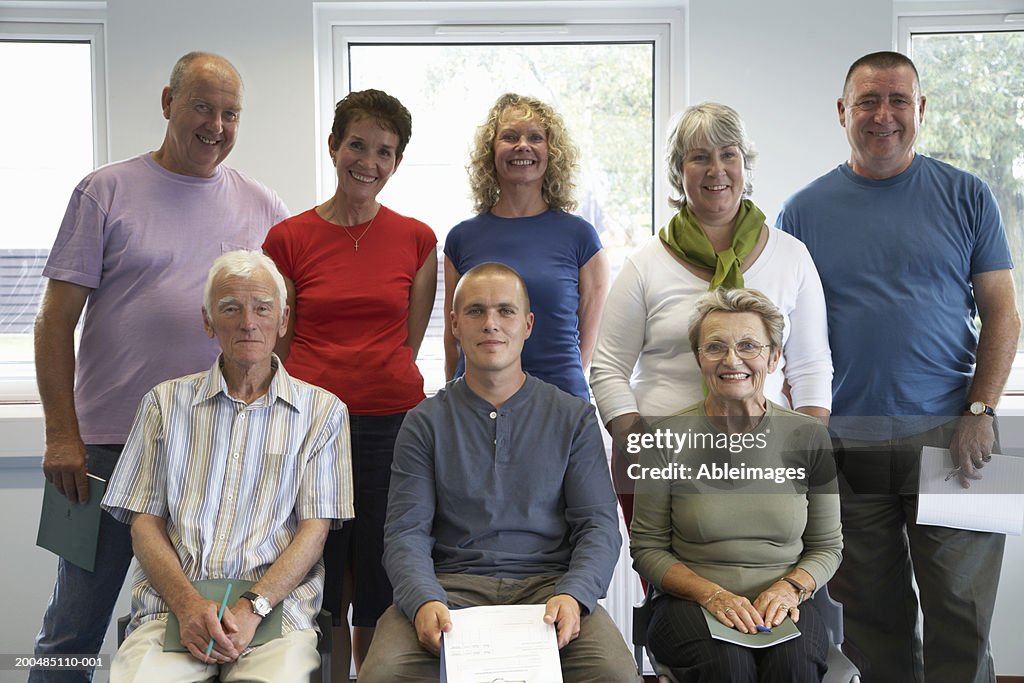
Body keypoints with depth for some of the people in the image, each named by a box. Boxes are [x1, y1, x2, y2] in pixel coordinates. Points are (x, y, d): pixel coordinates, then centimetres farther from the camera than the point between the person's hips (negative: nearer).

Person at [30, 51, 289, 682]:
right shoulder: (105, 192, 2)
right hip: (107, 442, -2)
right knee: (74, 629, 6)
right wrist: (62, 434, -7)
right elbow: (57, 320, 0)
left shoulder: (265, 210, 9)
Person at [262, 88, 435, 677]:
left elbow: (409, 344, 11)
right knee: (321, 588, 7)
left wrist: (375, 382, 5)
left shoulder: (418, 240, 6)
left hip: (393, 424, 1)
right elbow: (278, 348, 7)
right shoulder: (289, 239, 3)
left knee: (383, 587, 7)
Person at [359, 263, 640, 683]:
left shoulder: (574, 417, 11)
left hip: (548, 584, 0)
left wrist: (572, 595, -16)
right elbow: (406, 532, 2)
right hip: (451, 585, 0)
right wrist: (424, 601, -19)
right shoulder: (425, 423, 11)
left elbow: (599, 524, 4)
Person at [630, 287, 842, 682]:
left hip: (780, 605, 1)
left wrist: (790, 587, -10)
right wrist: (712, 594, -14)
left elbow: (827, 546, 11)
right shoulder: (668, 438, -2)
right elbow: (646, 548, 1)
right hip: (691, 602, -1)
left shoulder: (808, 436, 3)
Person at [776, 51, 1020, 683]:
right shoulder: (805, 211, 6)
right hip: (846, 445, 1)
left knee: (961, 617, 2)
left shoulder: (966, 197, 6)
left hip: (948, 439, 0)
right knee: (874, 621, 9)